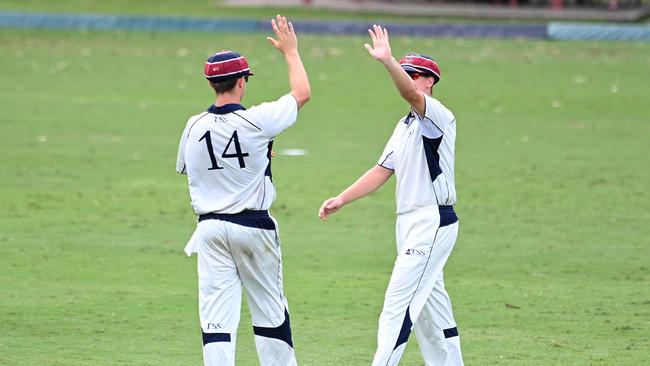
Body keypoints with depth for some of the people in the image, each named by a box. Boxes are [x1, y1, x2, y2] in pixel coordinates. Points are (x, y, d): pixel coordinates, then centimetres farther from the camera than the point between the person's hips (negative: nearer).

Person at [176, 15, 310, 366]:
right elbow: (302, 93, 1)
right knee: (270, 311, 12)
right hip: (253, 227, -2)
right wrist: (290, 51, 15)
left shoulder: (194, 127, -3)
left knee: (217, 316, -1)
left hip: (211, 228, 2)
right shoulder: (257, 121, -12)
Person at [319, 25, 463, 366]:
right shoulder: (405, 125, 18)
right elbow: (382, 171, 18)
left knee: (399, 302, -14)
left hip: (433, 222, -10)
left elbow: (410, 93, -32)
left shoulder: (438, 117, -11)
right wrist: (342, 199, 8)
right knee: (430, 303, 13)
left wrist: (388, 61, -48)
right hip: (410, 222, 10)